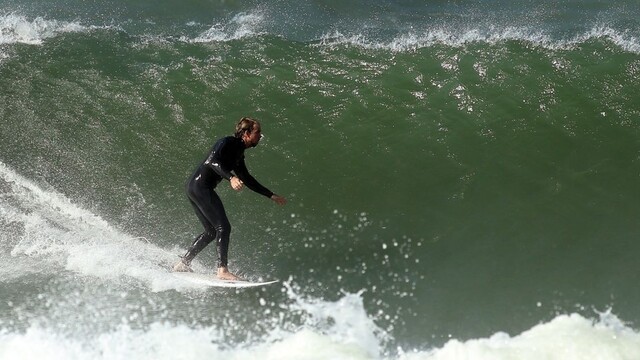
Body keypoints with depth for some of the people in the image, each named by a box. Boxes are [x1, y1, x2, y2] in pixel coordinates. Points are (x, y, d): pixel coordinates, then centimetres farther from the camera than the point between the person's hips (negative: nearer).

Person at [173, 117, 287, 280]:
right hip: (200, 186, -10)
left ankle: (183, 263, 21)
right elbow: (212, 160, -26)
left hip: (195, 188, 10)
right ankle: (222, 270, -20)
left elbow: (248, 180, 26)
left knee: (211, 231, 15)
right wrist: (231, 178, -39)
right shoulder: (228, 143, -9)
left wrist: (271, 195, 27)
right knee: (223, 227, -14)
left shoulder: (239, 154, 18)